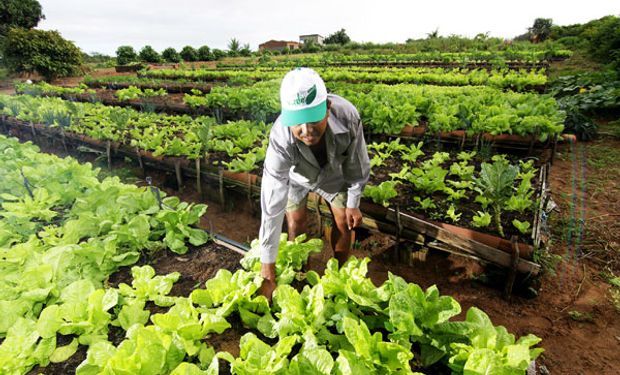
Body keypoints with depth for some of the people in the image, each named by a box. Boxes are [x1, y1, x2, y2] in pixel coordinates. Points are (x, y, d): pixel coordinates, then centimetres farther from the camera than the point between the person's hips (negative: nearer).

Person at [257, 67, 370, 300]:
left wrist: (353, 204, -7)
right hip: (295, 176, -1)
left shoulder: (347, 117, -40)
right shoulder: (281, 140, -43)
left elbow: (357, 165, -19)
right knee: (296, 225, -4)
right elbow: (272, 206, -41)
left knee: (344, 223, 2)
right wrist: (267, 273, -37)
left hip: (333, 172, 2)